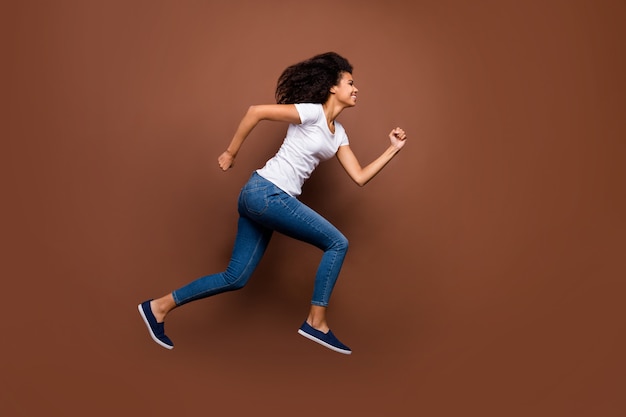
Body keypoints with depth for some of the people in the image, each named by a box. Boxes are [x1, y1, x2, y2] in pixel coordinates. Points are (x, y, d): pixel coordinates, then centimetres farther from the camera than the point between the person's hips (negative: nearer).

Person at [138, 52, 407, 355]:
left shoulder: (338, 133, 18)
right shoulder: (312, 112, -8)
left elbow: (360, 177, 13)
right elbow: (256, 111, -13)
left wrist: (393, 149, 9)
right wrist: (231, 152, -9)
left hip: (264, 197, 9)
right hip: (266, 193, -9)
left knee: (235, 278, 9)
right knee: (337, 243, -4)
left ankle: (159, 306, 18)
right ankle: (316, 322, 4)